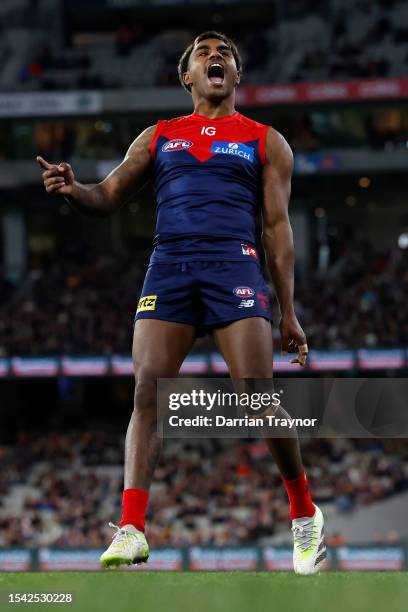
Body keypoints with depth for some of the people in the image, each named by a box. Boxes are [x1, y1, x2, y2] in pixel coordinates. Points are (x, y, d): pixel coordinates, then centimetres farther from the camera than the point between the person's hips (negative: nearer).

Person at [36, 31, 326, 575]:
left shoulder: (265, 141, 16)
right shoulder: (158, 137, 21)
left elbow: (277, 226, 11)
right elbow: (108, 197, 18)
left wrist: (288, 312, 5)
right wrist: (73, 189, -8)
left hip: (233, 265, -2)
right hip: (168, 266, 2)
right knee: (148, 393, -13)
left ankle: (304, 514, 9)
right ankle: (131, 530, -18)